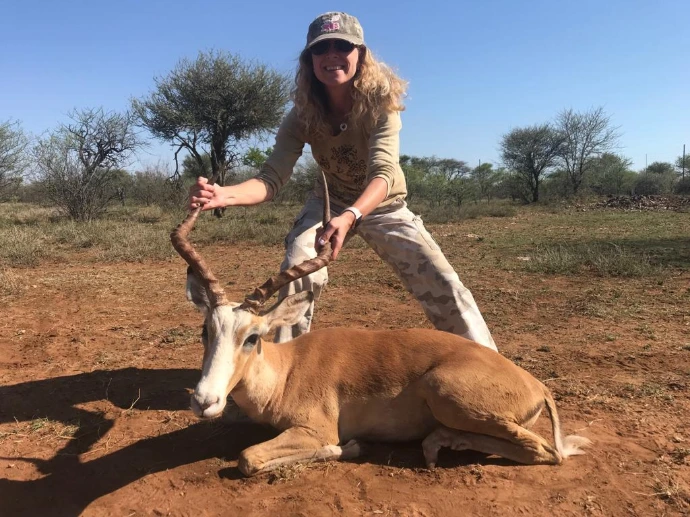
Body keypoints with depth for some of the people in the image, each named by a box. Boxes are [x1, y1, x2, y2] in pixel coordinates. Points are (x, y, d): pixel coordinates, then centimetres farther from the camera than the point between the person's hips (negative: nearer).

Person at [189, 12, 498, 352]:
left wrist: (350, 217, -61)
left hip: (385, 207, -1)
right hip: (329, 204, 1)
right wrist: (225, 194, -52)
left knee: (445, 286, -9)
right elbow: (271, 178, -30)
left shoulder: (381, 101, -27)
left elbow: (383, 172, -40)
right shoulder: (303, 116, -21)